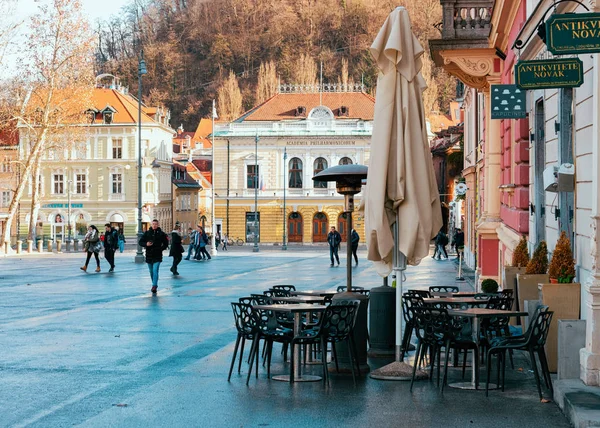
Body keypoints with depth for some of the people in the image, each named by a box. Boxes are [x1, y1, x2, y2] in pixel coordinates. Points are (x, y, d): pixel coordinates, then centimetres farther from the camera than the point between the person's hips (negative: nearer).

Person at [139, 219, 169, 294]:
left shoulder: (161, 234, 1)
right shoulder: (147, 233, 5)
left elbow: (166, 244, 9)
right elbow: (141, 242, 6)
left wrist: (161, 249, -3)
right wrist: (146, 244, -13)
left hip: (157, 256, -3)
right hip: (149, 255, 3)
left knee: (155, 270, -16)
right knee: (151, 271, 12)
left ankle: (154, 286, -20)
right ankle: (154, 285, 26)